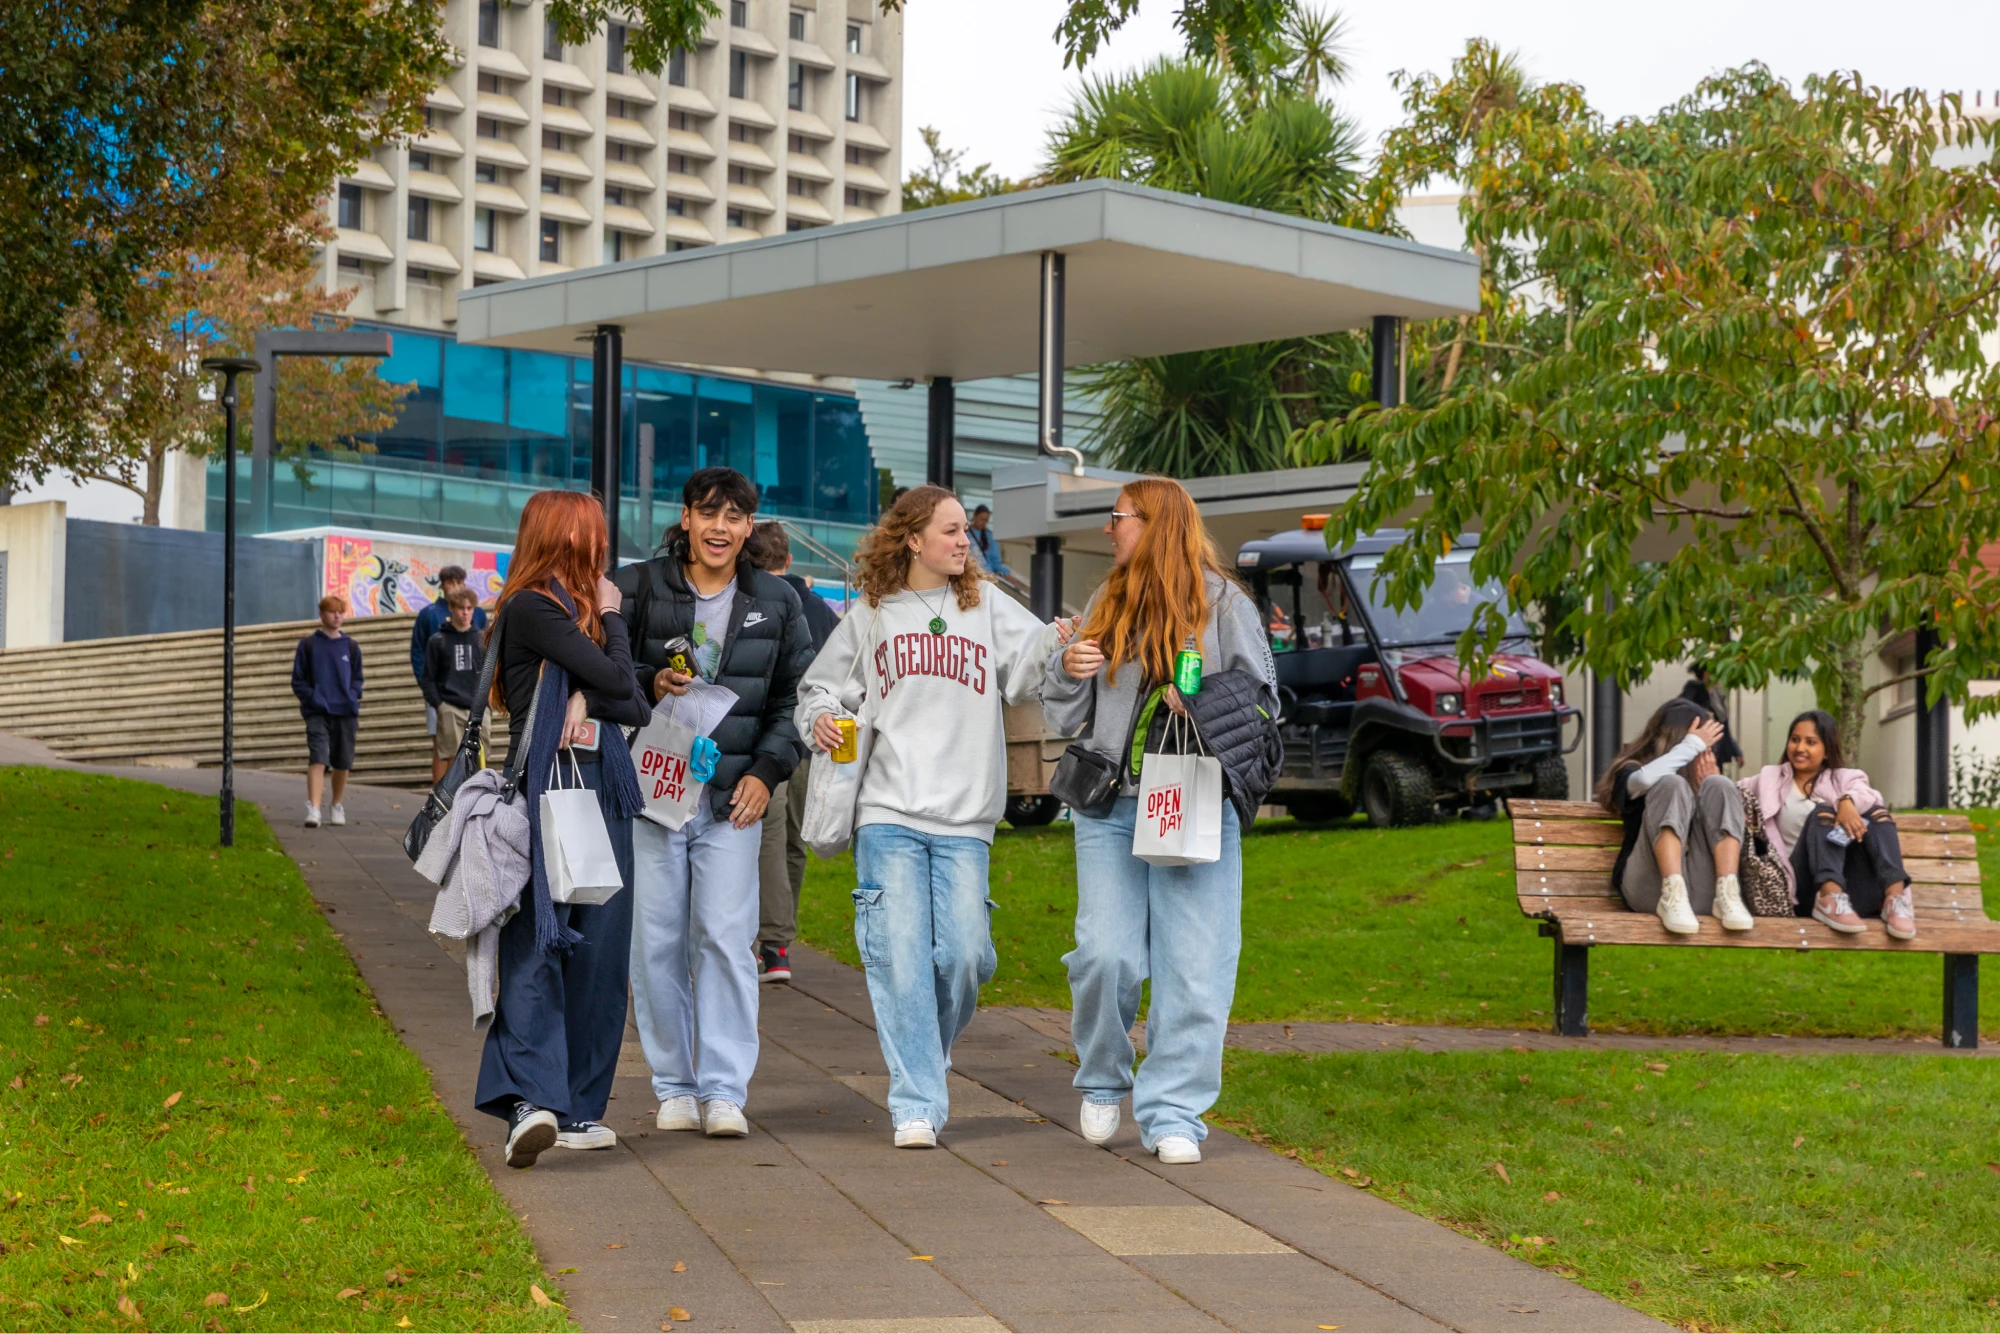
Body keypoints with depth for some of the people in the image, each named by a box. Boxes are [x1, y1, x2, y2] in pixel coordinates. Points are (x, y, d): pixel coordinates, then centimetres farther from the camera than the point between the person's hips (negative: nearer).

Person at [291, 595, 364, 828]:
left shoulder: (351, 646, 10)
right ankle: (313, 809, -24)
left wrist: (353, 697, -1)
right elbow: (298, 680, 5)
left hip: (345, 713, 3)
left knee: (342, 763, 9)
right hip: (317, 713, -3)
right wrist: (312, 698, -9)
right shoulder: (308, 645, 4)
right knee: (317, 759, -16)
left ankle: (337, 807, 27)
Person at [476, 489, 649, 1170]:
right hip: (546, 799, -8)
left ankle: (576, 1107, 8)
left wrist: (587, 700, -9)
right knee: (538, 942, -15)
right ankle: (531, 1095, -24)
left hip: (602, 795, 8)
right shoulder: (531, 608, -5)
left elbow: (638, 706, 10)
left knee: (597, 949, 5)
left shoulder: (579, 608, 20)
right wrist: (611, 614, 6)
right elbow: (617, 679, -10)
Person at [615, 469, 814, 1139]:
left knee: (727, 938, -7)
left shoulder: (777, 601, 8)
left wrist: (767, 770, -1)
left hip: (733, 800, 0)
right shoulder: (637, 588, 2)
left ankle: (724, 1090, -2)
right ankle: (674, 1087, 13)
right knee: (657, 941, 1)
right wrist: (650, 683, -13)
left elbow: (795, 698, 12)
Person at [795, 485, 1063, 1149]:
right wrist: (821, 717, -2)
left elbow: (1032, 666, -4)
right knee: (901, 956, -7)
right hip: (888, 815, -1)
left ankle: (928, 1058, 24)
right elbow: (821, 687, 20)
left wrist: (1063, 640, -24)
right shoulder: (870, 616, 11)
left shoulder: (988, 606, 11)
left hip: (964, 819, 1)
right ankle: (917, 1106, -4)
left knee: (965, 954, -4)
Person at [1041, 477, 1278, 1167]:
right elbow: (1065, 718, 18)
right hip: (1109, 805, 3)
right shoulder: (1106, 605, 16)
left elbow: (1263, 699, 4)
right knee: (1105, 954, -6)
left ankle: (1172, 1113, 0)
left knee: (1192, 965, -6)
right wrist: (1067, 671, -3)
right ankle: (1103, 1084, 17)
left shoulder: (1222, 603, 3)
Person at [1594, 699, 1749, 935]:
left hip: (1704, 891, 3)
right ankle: (1672, 896, -36)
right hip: (1651, 887, -3)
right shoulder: (1632, 772, 16)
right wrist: (1693, 745, -1)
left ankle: (1727, 895, -30)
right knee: (1671, 784, -19)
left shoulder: (1701, 773, 28)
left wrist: (1709, 785, 3)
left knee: (1719, 785, -11)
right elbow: (1644, 780, -11)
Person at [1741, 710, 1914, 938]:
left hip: (1854, 885, 1)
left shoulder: (1844, 778, 20)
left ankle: (1895, 898, -39)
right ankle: (1829, 899, -48)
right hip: (1808, 885, -1)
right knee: (1823, 813, -23)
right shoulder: (1771, 778, 24)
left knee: (1875, 812, -18)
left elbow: (1870, 797, -2)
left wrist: (1848, 801, -25)